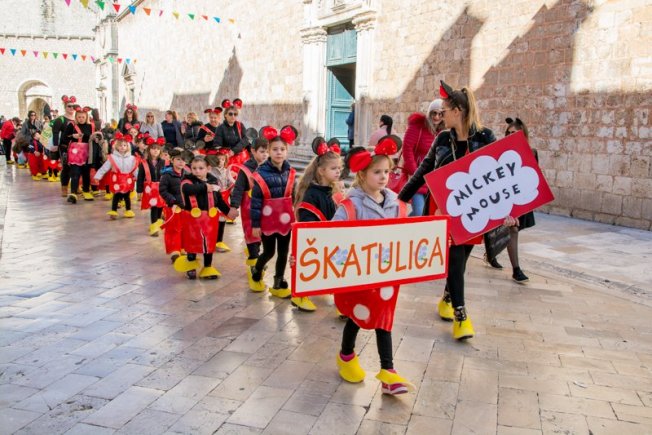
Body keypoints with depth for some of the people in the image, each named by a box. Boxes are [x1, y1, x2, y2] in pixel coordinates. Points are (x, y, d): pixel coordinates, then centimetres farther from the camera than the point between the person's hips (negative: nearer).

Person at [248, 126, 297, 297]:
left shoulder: (290, 172, 1)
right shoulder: (261, 173, -13)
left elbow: (293, 197, 9)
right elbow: (255, 201, -11)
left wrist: (295, 218, 9)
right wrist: (255, 224, -10)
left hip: (285, 220, 4)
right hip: (268, 221, -4)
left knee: (283, 253, 11)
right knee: (269, 252, 9)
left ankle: (278, 284, 25)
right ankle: (255, 272, 38)